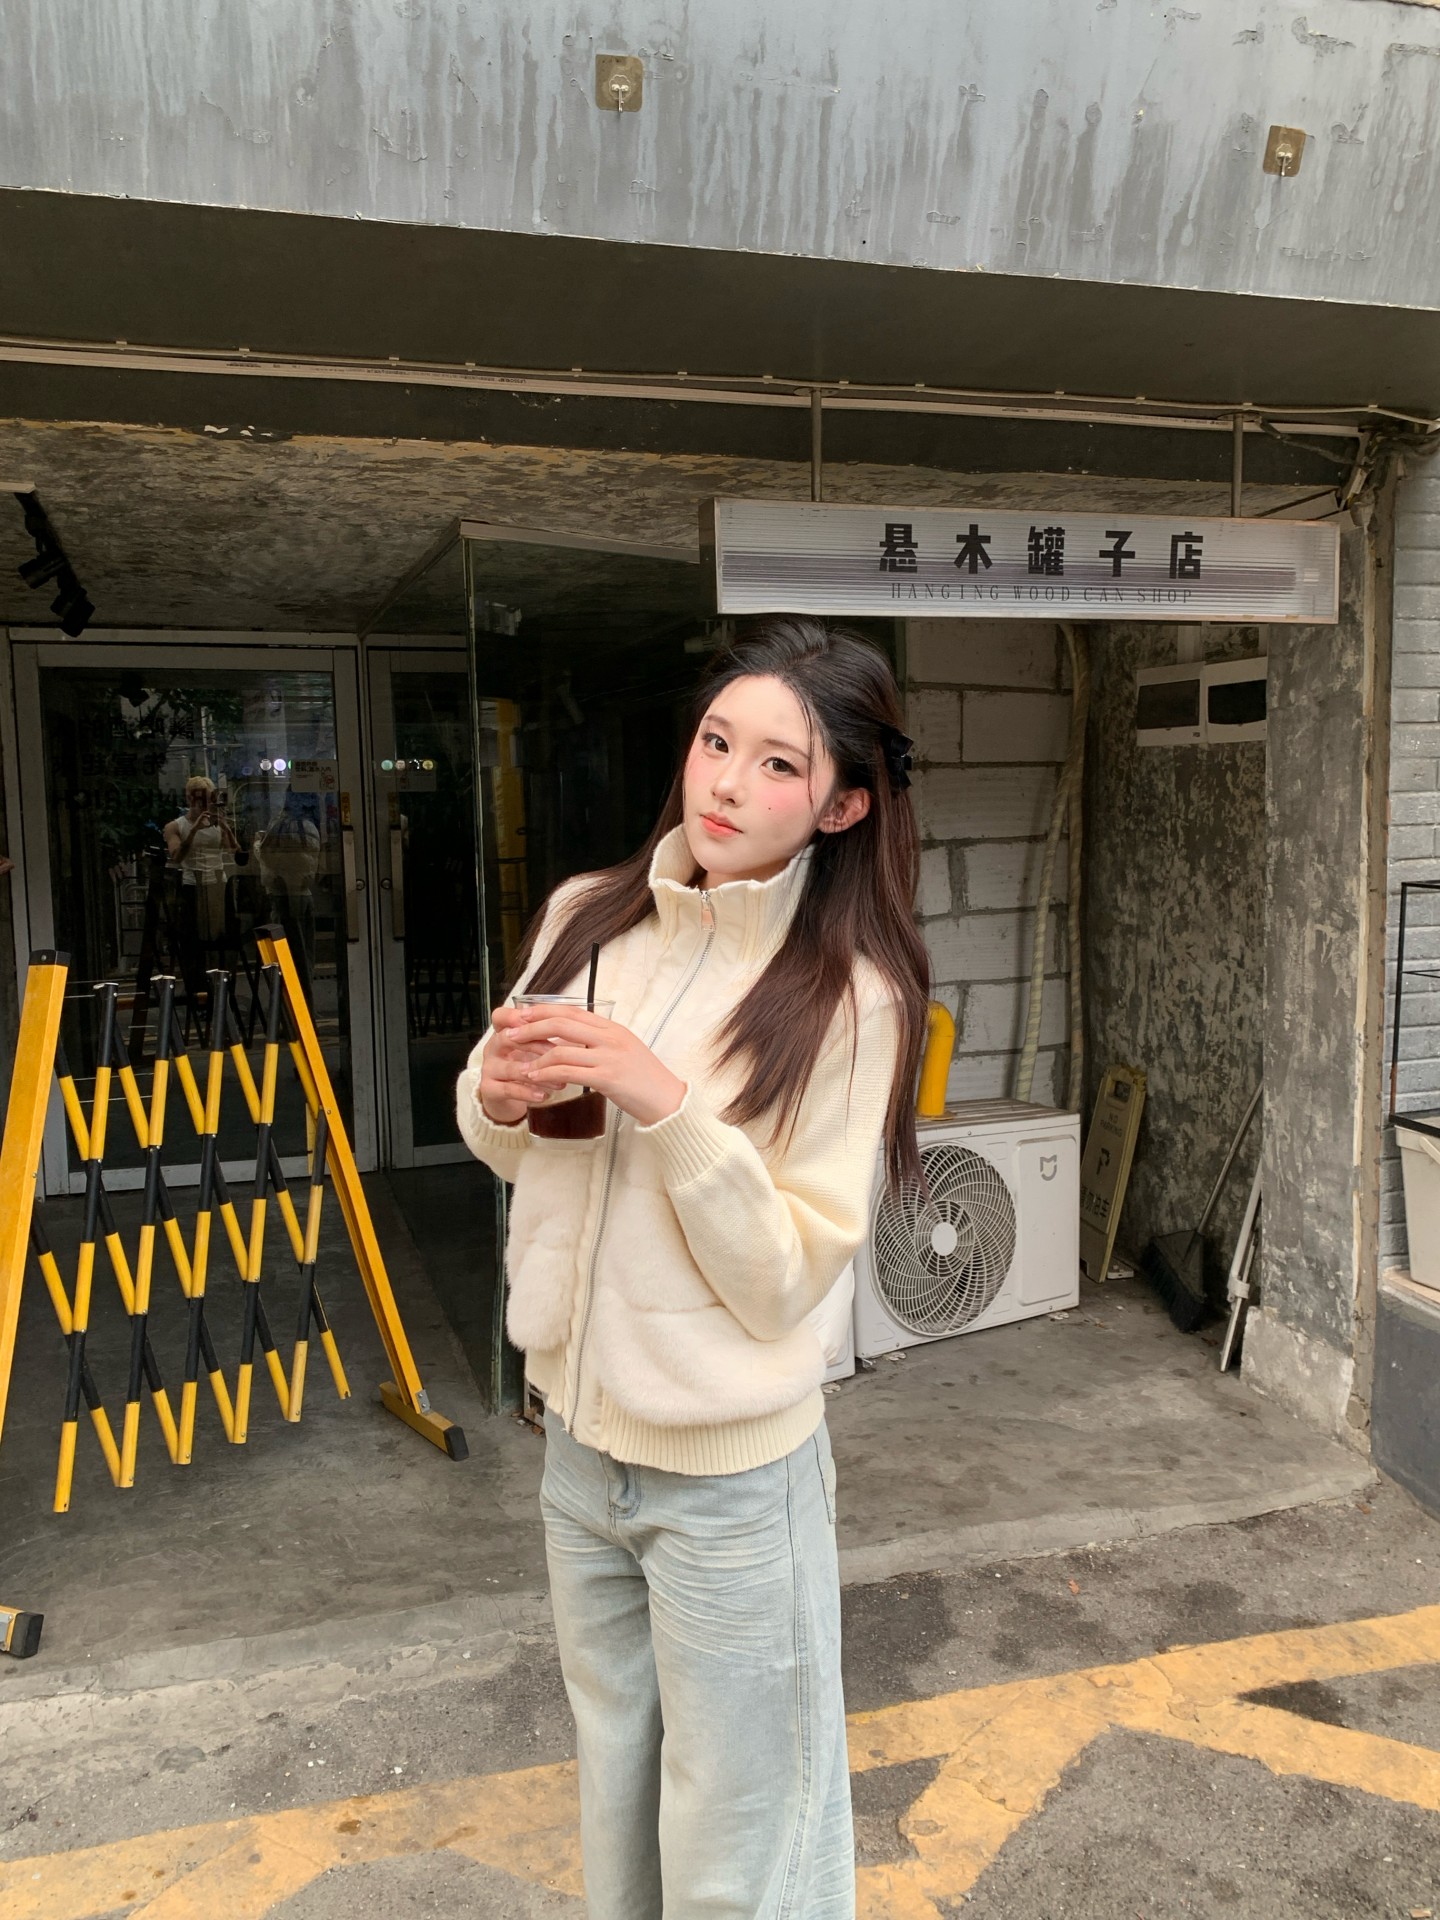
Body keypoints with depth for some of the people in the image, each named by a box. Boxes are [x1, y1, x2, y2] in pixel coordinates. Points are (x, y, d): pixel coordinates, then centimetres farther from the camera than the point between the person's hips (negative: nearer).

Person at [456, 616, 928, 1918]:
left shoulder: (850, 995, -19)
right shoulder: (587, 918, -4)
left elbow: (784, 1276, -19)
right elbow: (503, 1145, 9)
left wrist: (665, 1104, -30)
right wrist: (497, 1095, -13)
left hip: (727, 1474, -5)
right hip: (576, 1429, 5)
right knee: (613, 1781, 28)